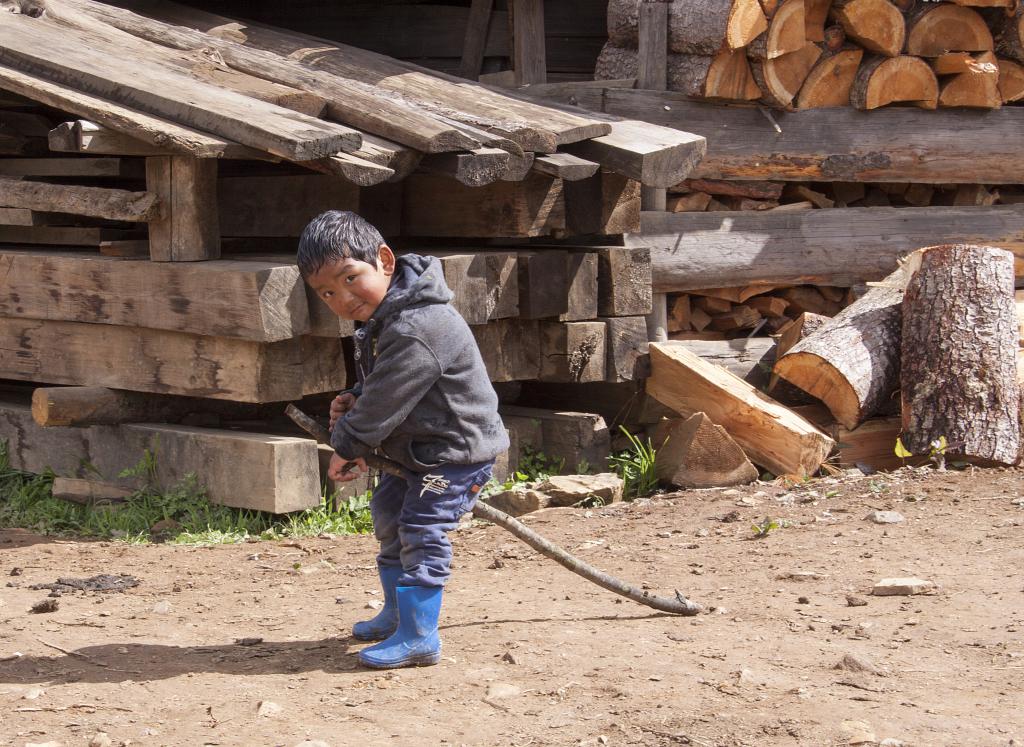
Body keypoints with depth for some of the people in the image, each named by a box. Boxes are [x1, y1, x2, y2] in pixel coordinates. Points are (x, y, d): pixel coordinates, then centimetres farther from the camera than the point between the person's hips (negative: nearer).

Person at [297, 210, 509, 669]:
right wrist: (350, 403, -2)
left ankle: (418, 636, -12)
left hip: (456, 449, -11)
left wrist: (347, 446, -13)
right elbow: (378, 388, 19)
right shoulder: (379, 319, 3)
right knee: (387, 514, 22)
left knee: (421, 531, -15)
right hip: (416, 450, 11)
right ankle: (397, 612, 38)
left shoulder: (414, 330, -32)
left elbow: (385, 400, -27)